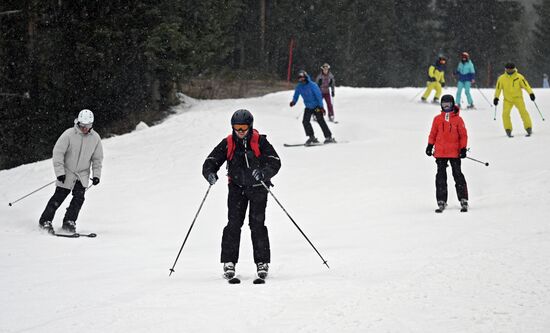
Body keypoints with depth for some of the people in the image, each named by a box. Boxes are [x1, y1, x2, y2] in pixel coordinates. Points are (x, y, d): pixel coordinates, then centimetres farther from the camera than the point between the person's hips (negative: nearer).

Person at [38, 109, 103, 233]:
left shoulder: (95, 138, -3)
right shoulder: (69, 135, -16)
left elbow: (97, 158, 7)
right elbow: (58, 152, -14)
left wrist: (96, 175, 0)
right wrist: (59, 171, -18)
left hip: (83, 174, 3)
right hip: (67, 172, -3)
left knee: (79, 197, -9)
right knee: (59, 196, -3)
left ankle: (69, 222, 1)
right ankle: (45, 221, 8)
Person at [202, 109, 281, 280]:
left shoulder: (260, 141, -7)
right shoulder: (228, 143, -1)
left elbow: (275, 162, -13)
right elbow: (211, 161, -1)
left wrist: (263, 172, -33)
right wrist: (210, 173, -24)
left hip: (258, 187, -2)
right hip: (237, 187, 2)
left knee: (257, 224, -7)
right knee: (233, 224, -8)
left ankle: (262, 262, 1)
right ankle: (229, 262, -5)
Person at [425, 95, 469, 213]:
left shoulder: (457, 119, 1)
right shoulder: (437, 119, 7)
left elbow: (463, 135, 3)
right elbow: (433, 134, 12)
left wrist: (463, 149, -3)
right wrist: (430, 146, 6)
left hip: (455, 153, -2)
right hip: (440, 153, 2)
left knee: (458, 175, -1)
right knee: (441, 177, 2)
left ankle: (463, 200, 3)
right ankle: (441, 202, 6)